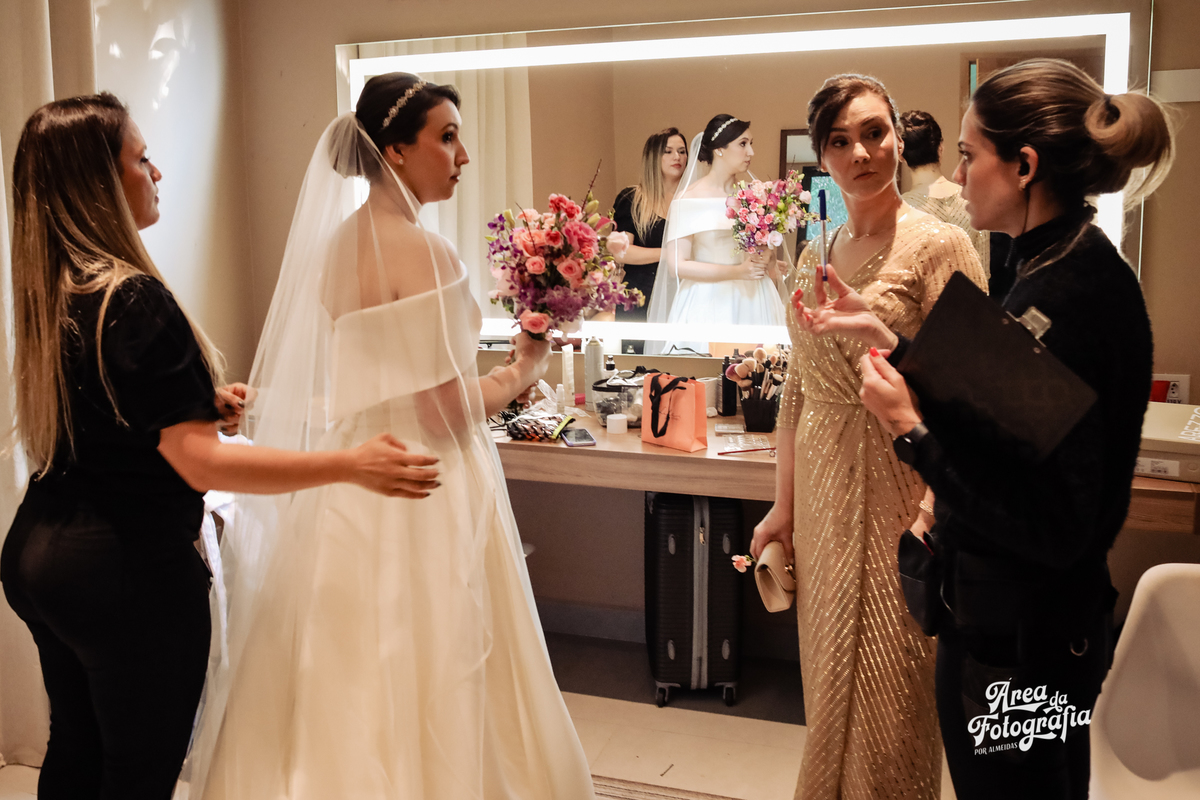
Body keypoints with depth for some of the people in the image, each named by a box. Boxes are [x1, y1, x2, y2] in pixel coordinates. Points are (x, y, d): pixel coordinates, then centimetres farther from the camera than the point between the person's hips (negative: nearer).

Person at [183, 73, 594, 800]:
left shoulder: (333, 243, 9)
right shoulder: (422, 252, -17)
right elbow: (444, 414, -19)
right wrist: (523, 370, -5)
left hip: (337, 492, 8)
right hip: (414, 503, -8)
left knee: (342, 697, 16)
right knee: (427, 699, 4)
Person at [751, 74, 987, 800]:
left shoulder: (939, 246, -10)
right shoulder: (815, 257, 9)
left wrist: (936, 517, -23)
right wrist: (784, 508, 13)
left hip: (898, 489, -6)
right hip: (822, 494, 6)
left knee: (887, 690, 4)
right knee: (829, 678, 17)